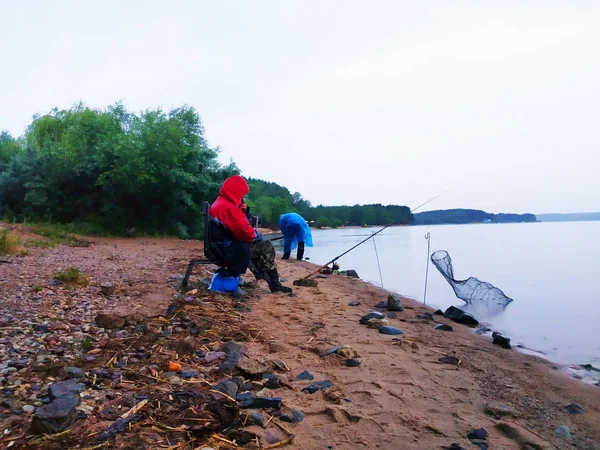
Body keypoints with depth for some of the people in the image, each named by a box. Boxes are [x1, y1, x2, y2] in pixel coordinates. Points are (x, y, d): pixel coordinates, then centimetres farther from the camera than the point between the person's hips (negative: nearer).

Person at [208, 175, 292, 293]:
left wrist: (254, 233, 8)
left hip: (221, 247, 11)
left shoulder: (219, 204, 16)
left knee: (258, 245, 23)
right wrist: (257, 235, -1)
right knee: (266, 246, -7)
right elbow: (245, 231, -21)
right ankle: (274, 284, 3)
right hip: (228, 250, -11)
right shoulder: (228, 207, -19)